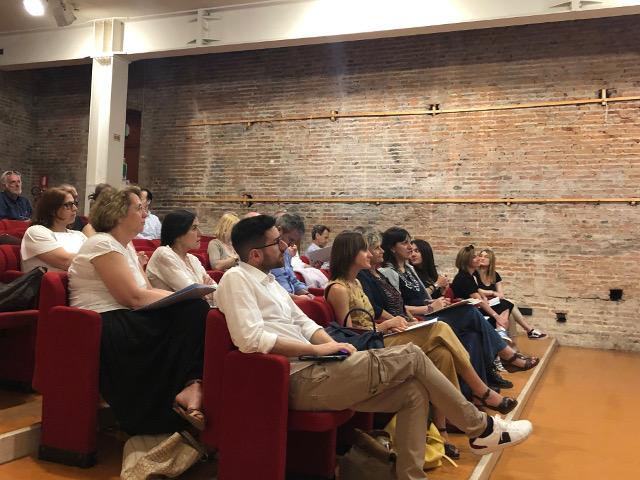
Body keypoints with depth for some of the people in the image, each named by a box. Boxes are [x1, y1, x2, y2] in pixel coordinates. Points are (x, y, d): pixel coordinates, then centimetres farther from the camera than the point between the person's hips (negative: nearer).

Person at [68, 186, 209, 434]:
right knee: (192, 314, -22)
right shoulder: (103, 244, -10)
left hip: (125, 322, 9)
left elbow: (147, 291, 14)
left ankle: (192, 385, -26)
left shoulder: (126, 246, 19)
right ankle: (192, 384, -19)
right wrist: (182, 298, -9)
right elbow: (133, 297, -17)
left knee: (196, 311, -14)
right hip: (105, 328, -9)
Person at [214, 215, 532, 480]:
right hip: (300, 380, -9)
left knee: (414, 391, 0)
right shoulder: (237, 279, -10)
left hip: (313, 372, 9)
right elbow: (251, 339, -22)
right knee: (411, 356, -8)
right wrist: (318, 349, -16)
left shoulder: (268, 280, 19)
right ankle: (481, 429, 8)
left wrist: (333, 344, 1)